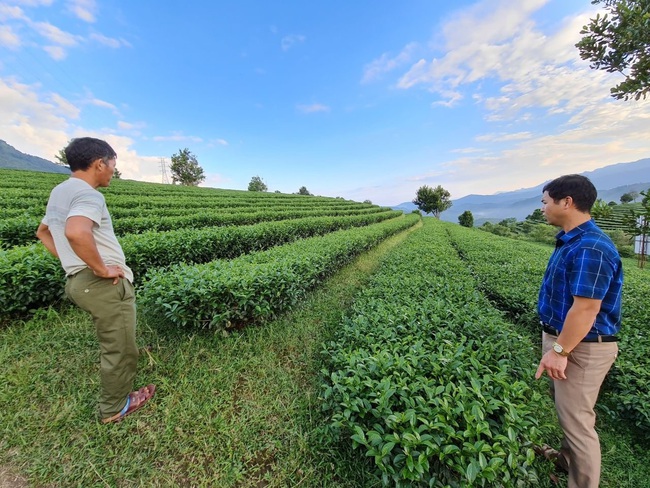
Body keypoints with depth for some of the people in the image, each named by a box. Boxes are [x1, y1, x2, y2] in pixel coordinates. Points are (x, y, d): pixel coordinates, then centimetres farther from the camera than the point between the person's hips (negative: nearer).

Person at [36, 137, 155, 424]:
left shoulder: (59, 192, 14)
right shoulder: (88, 195, -18)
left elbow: (43, 232, 26)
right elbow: (76, 232, -38)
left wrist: (70, 260, 20)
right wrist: (102, 269, -25)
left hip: (79, 280, 10)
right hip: (104, 284, -10)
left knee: (112, 344, 25)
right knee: (119, 349, 7)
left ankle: (117, 393, 42)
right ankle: (114, 409, 27)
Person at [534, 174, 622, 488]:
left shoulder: (590, 247, -25)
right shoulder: (570, 241, 6)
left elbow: (586, 309, -27)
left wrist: (559, 351, -20)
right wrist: (556, 345, 21)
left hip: (581, 348, -10)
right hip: (564, 339, 10)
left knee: (577, 420, 6)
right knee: (571, 411, 26)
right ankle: (568, 459, 47)